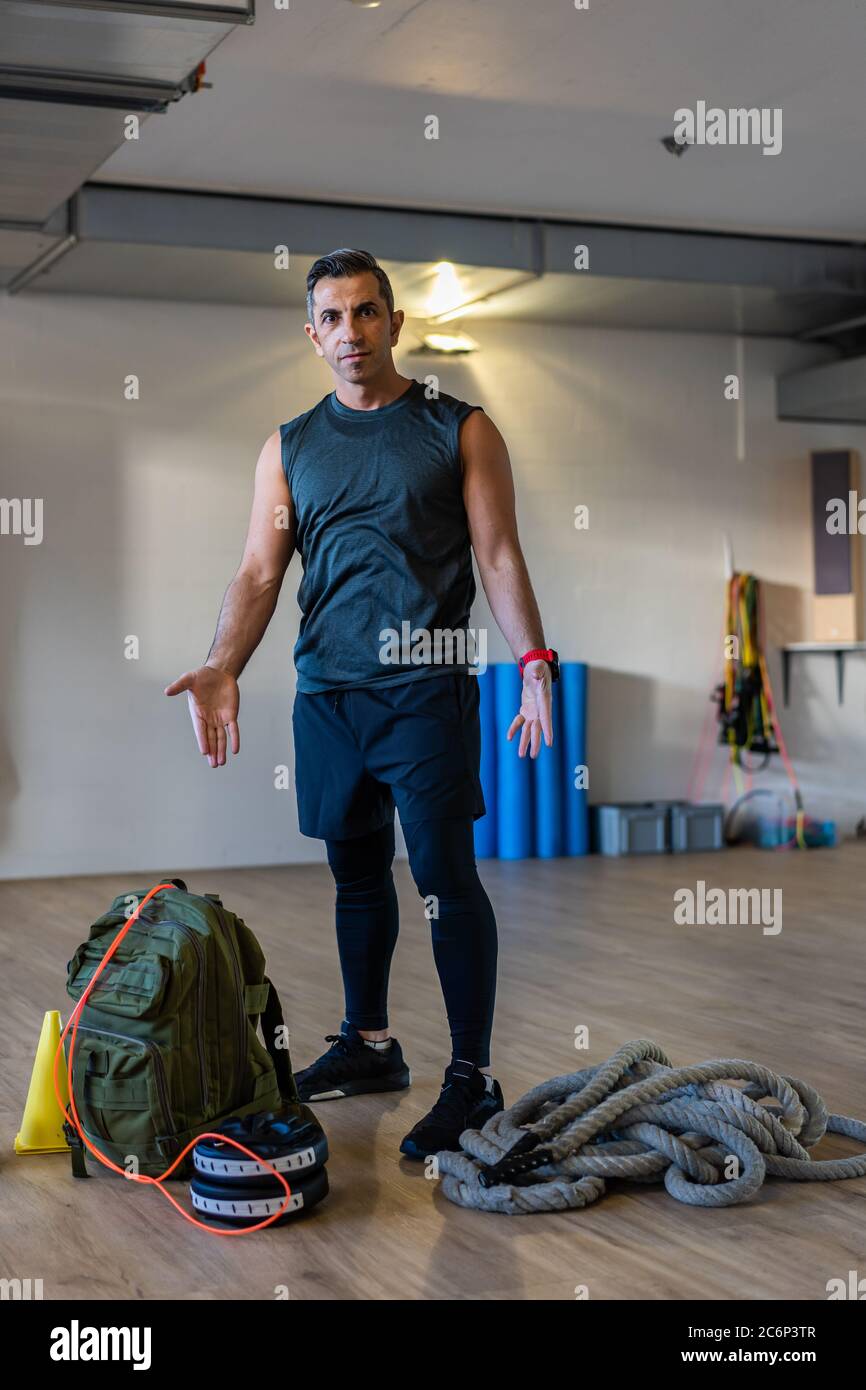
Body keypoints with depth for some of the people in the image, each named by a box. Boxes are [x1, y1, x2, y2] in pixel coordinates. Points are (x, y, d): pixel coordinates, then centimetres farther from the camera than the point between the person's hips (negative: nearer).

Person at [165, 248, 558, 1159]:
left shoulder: (460, 430, 4)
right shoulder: (289, 446, 13)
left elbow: (498, 557, -1)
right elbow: (260, 571, 6)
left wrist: (535, 662, -15)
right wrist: (221, 666, -10)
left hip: (426, 685, -4)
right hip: (326, 691, 4)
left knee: (445, 877, -8)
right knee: (357, 873, 13)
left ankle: (472, 1079, -2)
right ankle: (369, 1045, 28)